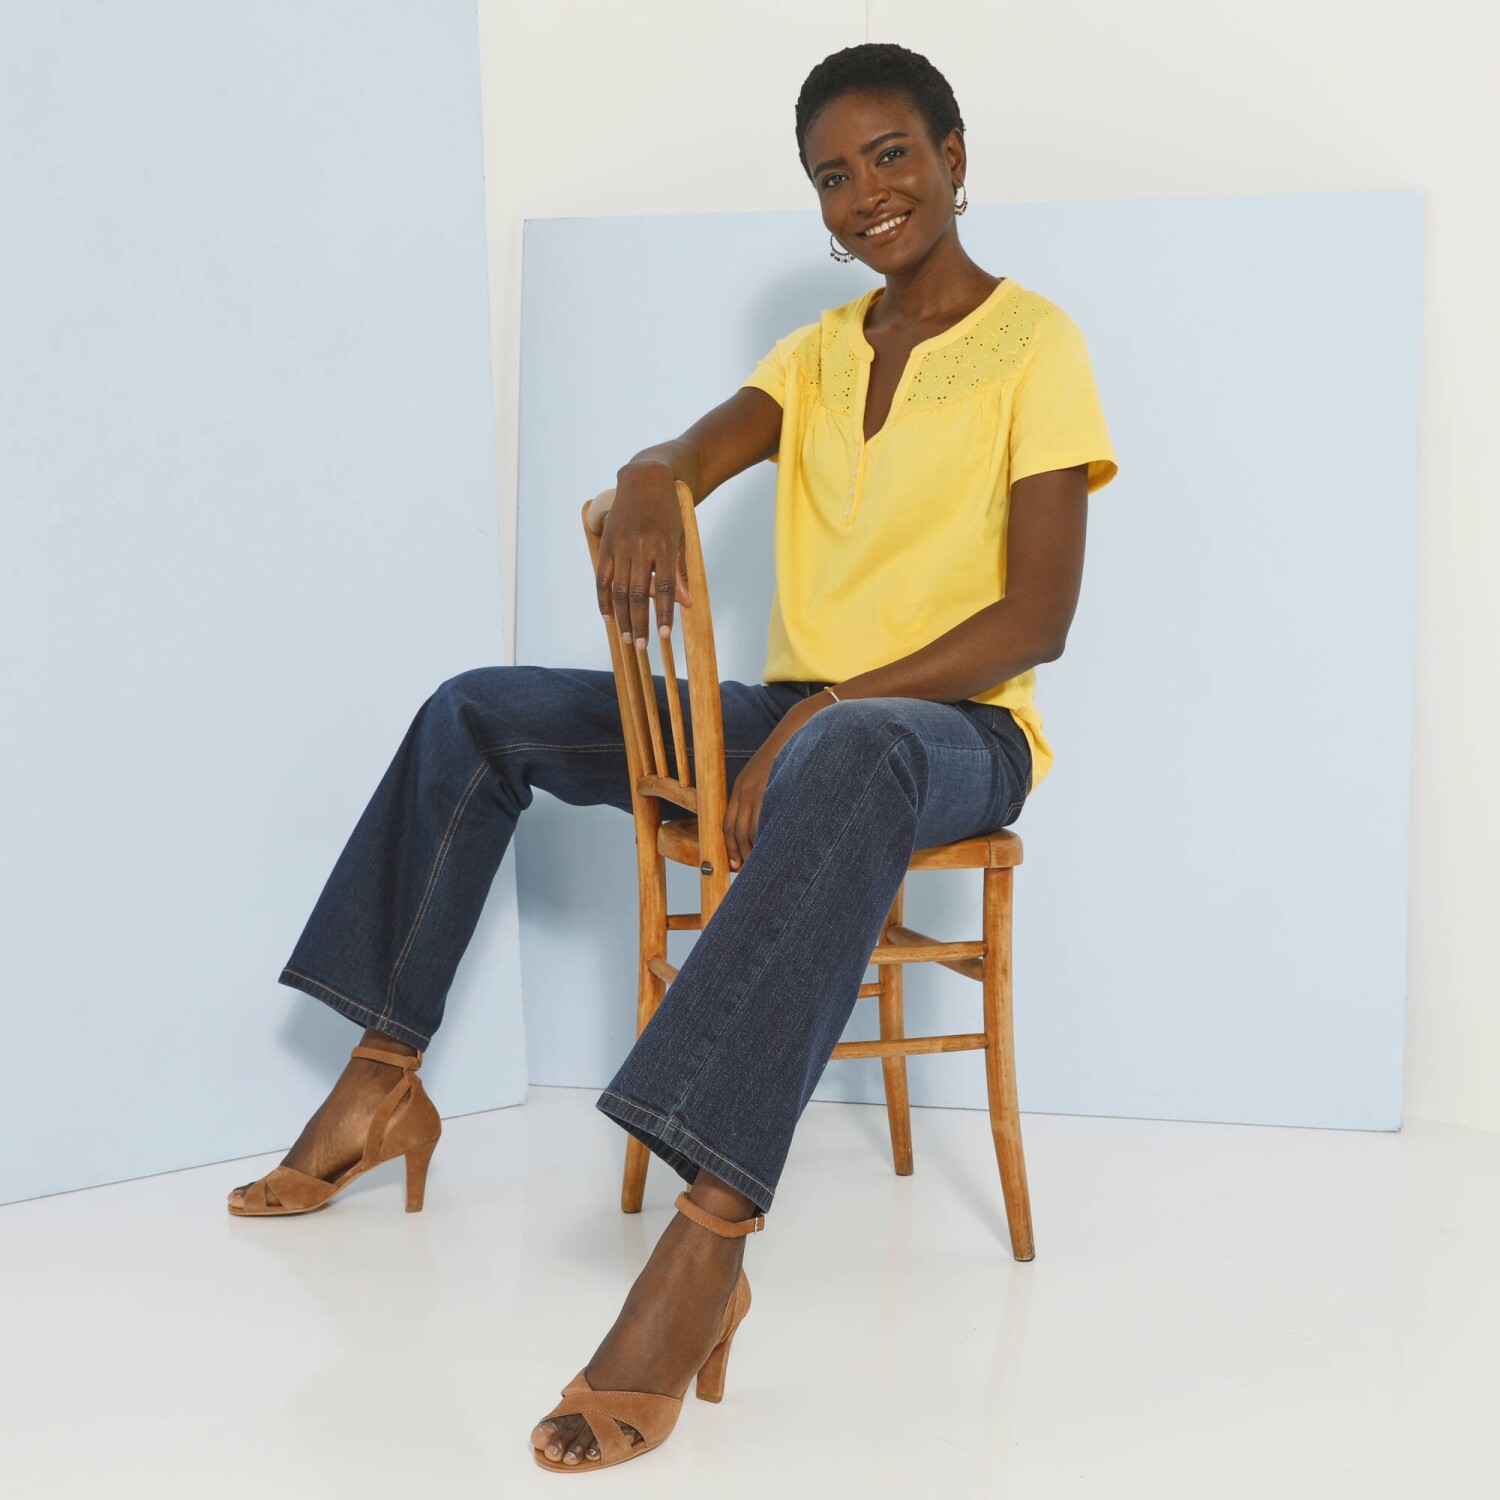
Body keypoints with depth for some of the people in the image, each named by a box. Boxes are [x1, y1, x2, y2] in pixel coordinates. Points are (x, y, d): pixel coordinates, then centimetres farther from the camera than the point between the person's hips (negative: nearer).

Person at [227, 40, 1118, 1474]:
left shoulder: (1031, 342, -4)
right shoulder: (820, 351, 16)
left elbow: (1039, 618, -13)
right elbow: (694, 452, 0)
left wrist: (821, 714, -24)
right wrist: (648, 480, -28)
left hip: (957, 730, -7)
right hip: (790, 719, 7)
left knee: (844, 758, -44)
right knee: (478, 711, 4)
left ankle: (709, 1241, -53)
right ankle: (385, 1078, 9)